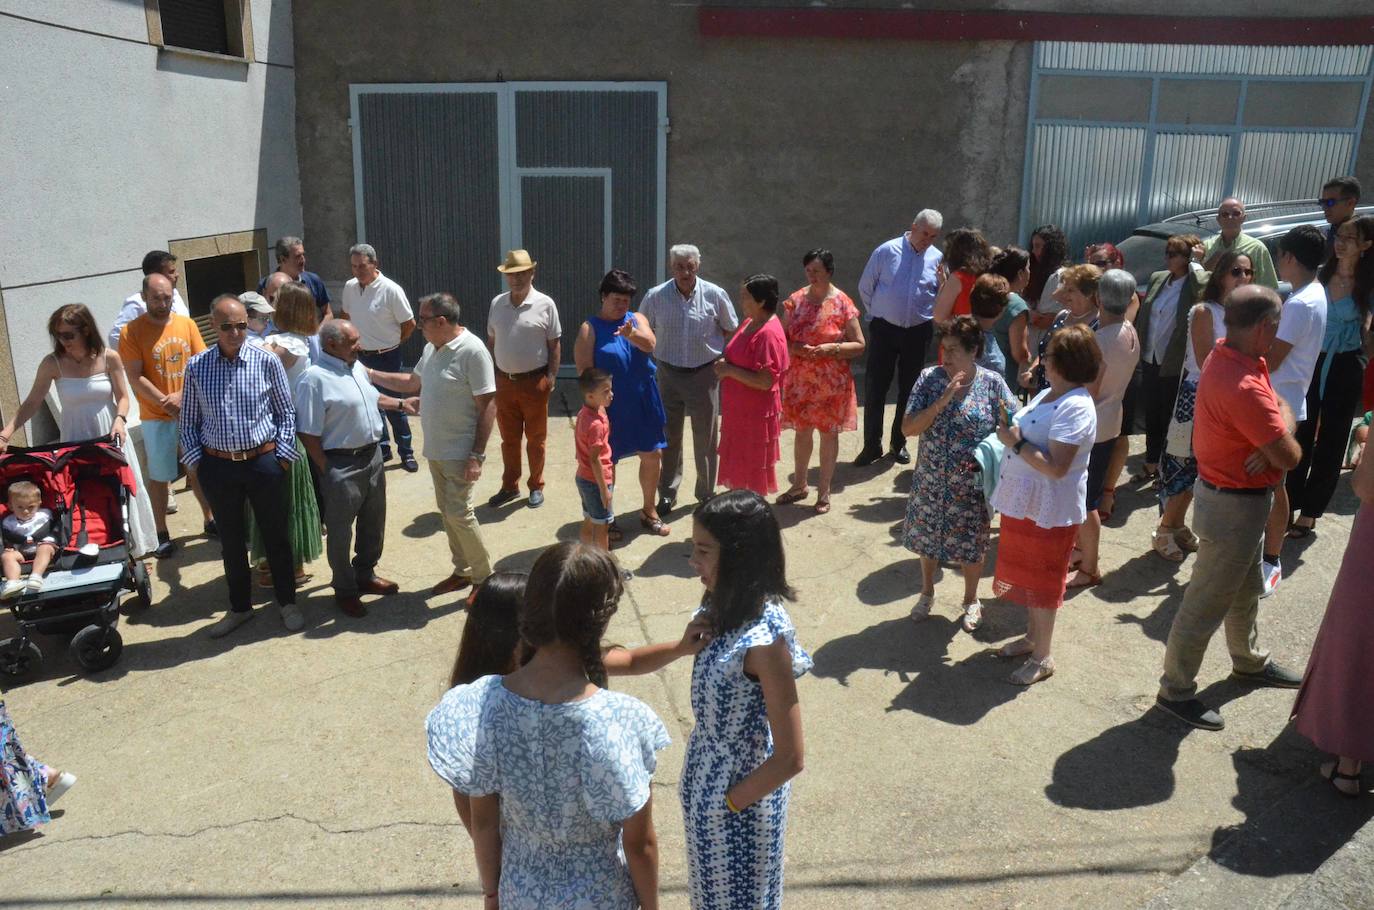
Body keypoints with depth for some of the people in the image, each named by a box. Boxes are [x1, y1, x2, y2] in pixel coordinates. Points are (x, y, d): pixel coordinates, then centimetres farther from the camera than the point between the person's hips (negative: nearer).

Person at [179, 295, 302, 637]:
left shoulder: (267, 362, -5)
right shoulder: (197, 367, 0)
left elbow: (286, 412, 1)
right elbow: (188, 421, 7)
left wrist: (283, 455, -4)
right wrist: (195, 460, -1)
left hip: (264, 462, -2)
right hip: (218, 466, 2)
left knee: (275, 536, 10)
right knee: (231, 541, 15)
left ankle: (288, 602, 28)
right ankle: (239, 607, 32)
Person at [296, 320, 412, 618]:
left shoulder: (357, 367, 6)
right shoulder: (314, 378, -20)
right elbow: (307, 434, -19)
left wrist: (401, 403, 22)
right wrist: (327, 471, -17)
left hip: (372, 455, 8)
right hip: (341, 464, -8)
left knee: (373, 522, 20)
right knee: (340, 530, 8)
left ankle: (365, 575, 40)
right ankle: (344, 590, 24)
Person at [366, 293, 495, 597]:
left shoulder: (472, 351, -19)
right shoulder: (431, 348, 7)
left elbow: (488, 405, -20)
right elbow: (412, 382, 25)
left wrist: (477, 455, -22)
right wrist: (372, 375, 19)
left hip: (460, 452, -8)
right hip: (435, 449, 8)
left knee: (459, 514, -6)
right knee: (447, 511, 15)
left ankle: (485, 578, 9)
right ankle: (462, 571, 29)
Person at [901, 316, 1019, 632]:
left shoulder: (992, 382, -11)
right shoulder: (929, 378, -9)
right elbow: (908, 428, -15)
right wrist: (943, 400, -25)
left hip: (972, 484, -2)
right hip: (930, 481, 2)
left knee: (971, 545, 14)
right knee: (926, 537, 18)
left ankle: (971, 600, 39)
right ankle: (927, 592, 43)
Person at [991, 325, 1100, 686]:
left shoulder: (1075, 408, -24)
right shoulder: (1049, 394, 6)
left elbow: (1056, 467, -29)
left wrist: (1016, 442, -24)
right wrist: (1009, 431, 1)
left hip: (1049, 512, -9)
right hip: (1025, 503, 9)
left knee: (1041, 583, 5)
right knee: (1026, 575, 22)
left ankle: (1043, 658, 22)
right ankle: (1032, 636, 41)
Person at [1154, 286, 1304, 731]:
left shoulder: (1227, 355, -1)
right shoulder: (1242, 386, -32)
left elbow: (1282, 409, 2)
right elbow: (1289, 456, -29)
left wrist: (1272, 446, -18)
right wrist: (1283, 446, -5)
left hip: (1240, 497, 10)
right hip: (1235, 505, -10)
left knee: (1246, 588, 28)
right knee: (1207, 603, 4)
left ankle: (1249, 662, 49)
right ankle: (1176, 690, 18)